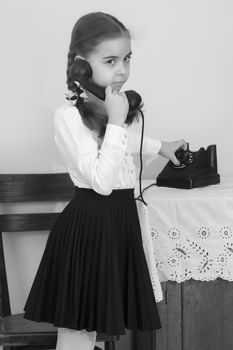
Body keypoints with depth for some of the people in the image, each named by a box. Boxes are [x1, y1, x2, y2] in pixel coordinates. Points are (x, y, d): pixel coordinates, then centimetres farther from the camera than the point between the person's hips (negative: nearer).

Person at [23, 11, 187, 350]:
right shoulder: (69, 115, -19)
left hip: (120, 219, 8)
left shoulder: (114, 105, 7)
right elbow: (102, 181, -25)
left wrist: (160, 146, 45)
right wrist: (115, 121, -24)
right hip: (89, 225, -8)